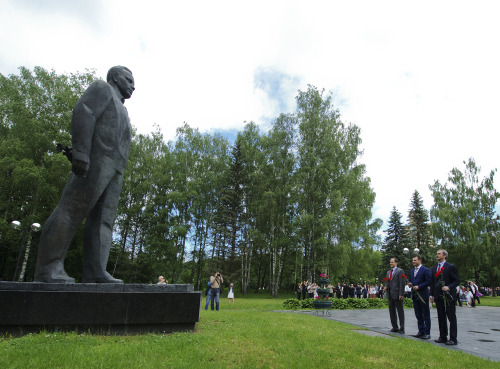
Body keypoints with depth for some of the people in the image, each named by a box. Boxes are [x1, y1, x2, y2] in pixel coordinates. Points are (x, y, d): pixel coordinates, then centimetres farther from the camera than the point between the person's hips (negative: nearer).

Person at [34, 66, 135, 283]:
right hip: (96, 159, -9)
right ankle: (48, 267, -12)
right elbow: (83, 113, -8)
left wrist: (116, 178, 19)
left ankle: (94, 272, -10)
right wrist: (80, 151, -23)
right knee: (72, 210, -13)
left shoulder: (120, 110, 34)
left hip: (113, 168, 9)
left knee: (103, 219, -4)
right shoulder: (102, 88, 10)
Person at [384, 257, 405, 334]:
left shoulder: (400, 271, -6)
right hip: (390, 295, 8)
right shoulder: (388, 272, 17)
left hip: (397, 295, -7)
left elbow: (402, 283, -12)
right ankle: (395, 327, 21)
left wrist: (401, 294, -17)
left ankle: (402, 328, 7)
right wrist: (386, 287, 2)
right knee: (392, 311, 11)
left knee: (400, 311, 0)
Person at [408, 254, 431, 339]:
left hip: (423, 295, -7)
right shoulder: (411, 271, 15)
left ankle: (427, 333, 6)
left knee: (426, 315, 0)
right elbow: (410, 280, 22)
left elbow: (429, 281, -13)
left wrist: (419, 286, -18)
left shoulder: (425, 270, -7)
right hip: (415, 295, 7)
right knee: (418, 315, 11)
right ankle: (421, 331, 20)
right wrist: (410, 284, -1)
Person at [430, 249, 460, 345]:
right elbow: (432, 283, 17)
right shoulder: (434, 269, 15)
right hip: (438, 297, 6)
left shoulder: (451, 267, -4)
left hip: (449, 296, -6)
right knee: (441, 317, 11)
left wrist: (449, 287, -21)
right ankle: (443, 337, 19)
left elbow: (457, 280, -6)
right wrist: (431, 295, 11)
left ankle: (453, 339, 8)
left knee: (451, 317, 1)